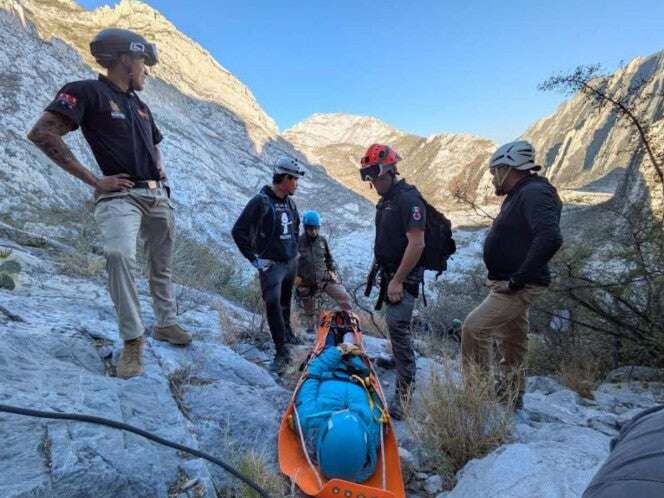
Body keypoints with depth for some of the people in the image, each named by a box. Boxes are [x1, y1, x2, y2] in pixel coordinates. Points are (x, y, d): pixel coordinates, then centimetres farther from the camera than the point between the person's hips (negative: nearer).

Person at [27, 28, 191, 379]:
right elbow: (41, 133, -13)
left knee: (161, 265, 12)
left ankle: (166, 323, 28)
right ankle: (132, 340, -17)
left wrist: (160, 169, 15)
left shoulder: (140, 105, 19)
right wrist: (94, 180, -16)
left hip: (158, 195, 7)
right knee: (120, 255, -29)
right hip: (121, 195, -7)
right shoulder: (87, 92, -3)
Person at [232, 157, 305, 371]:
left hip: (291, 261, 7)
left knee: (286, 301, 20)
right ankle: (281, 351, -6)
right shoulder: (261, 201, -16)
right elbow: (238, 231, -16)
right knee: (273, 304, -14)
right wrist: (254, 258, -15)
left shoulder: (289, 202, 7)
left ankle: (287, 333, 40)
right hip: (271, 264, -7)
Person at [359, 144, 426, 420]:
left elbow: (416, 244, -23)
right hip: (389, 273, 9)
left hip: (405, 276, -9)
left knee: (397, 325, -14)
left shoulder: (409, 198, -17)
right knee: (397, 323, 20)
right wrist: (378, 266, 19)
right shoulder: (385, 200, 13)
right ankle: (401, 359, 39)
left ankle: (404, 390, -7)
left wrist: (398, 281, -22)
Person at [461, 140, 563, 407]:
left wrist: (517, 279, -27)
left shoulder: (535, 193, -18)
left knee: (473, 327, -12)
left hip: (520, 287, -10)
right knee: (512, 342, 19)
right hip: (508, 284, 10)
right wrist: (497, 276, 15)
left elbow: (550, 238, -33)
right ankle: (512, 395, 35)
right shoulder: (518, 195, 14)